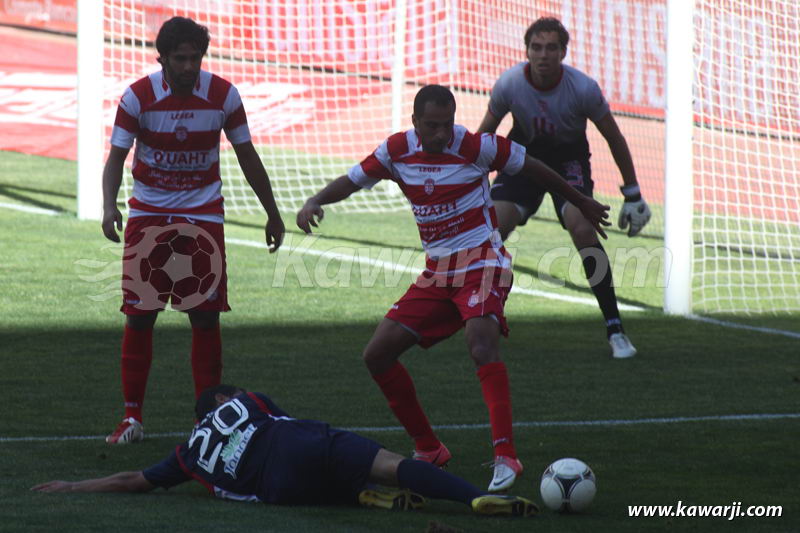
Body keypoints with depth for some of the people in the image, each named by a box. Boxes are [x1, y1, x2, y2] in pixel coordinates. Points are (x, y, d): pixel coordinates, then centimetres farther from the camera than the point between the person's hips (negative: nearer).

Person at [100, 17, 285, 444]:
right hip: (148, 213, 0)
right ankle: (131, 417, 7)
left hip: (202, 213, 1)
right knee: (139, 316, -2)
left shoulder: (223, 96, -8)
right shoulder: (138, 97, -12)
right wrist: (109, 206, -31)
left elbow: (247, 156, 3)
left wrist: (272, 214, 8)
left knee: (206, 317, -4)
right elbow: (116, 157, -13)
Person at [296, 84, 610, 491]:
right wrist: (313, 203, -11)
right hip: (437, 271, 6)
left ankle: (505, 456, -37)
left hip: (482, 263, -6)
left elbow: (531, 168, 2)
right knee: (377, 354, 0)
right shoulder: (397, 150, 1)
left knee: (480, 342, -32)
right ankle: (428, 450, 13)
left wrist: (582, 203, 14)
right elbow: (352, 181, 11)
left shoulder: (475, 147, -11)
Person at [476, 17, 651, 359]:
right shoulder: (508, 84, -21)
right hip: (524, 153, 2)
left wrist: (632, 194, -6)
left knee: (581, 227, -24)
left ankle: (614, 328, -16)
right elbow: (485, 133, -2)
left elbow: (614, 139, -10)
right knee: (494, 226, -15)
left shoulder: (583, 88, -26)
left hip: (569, 158, -2)